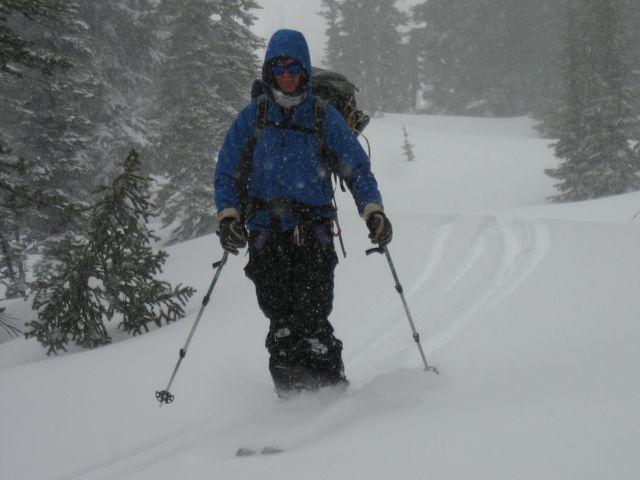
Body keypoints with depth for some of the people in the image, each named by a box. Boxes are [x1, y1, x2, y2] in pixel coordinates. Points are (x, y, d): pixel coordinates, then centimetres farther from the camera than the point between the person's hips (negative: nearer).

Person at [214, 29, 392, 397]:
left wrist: (373, 211, -8)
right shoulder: (251, 118, 10)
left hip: (314, 233, -1)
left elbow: (357, 169, 8)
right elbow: (226, 174, 13)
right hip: (266, 236, 1)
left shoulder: (324, 117, 8)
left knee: (312, 320, -16)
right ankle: (292, 396, -4)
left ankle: (332, 389, -12)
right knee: (281, 322, -8)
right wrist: (228, 216, -4)